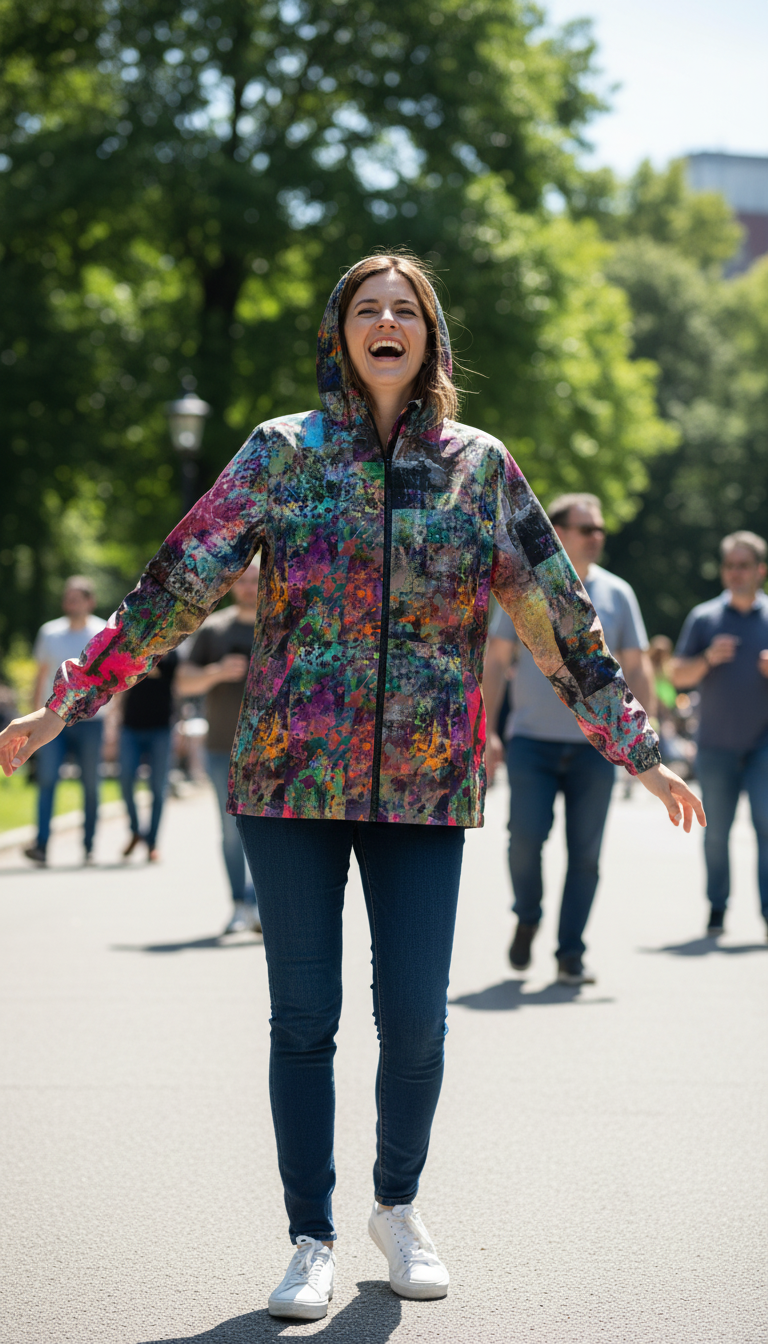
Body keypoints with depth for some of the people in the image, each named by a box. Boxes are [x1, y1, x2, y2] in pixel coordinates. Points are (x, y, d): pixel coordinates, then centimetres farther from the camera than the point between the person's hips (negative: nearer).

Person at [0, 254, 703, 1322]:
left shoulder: (479, 465, 6)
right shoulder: (281, 453, 3)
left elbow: (558, 614, 10)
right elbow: (178, 584, 3)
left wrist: (638, 751, 11)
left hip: (426, 782, 1)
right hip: (292, 775, -1)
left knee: (415, 1016, 0)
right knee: (304, 1017, 2)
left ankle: (398, 1206, 26)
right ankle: (312, 1242, 17)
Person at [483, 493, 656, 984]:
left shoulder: (617, 593, 9)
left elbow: (637, 668, 11)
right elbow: (497, 662, 6)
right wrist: (487, 731, -2)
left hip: (595, 745, 1)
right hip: (531, 740, -1)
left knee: (585, 852, -1)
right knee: (526, 836, -12)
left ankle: (571, 955, 8)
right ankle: (528, 918, 16)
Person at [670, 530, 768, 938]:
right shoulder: (703, 618, 7)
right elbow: (678, 675, 4)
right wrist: (707, 659, -14)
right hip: (716, 745, 1)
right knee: (716, 830, 5)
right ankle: (717, 908, 16)